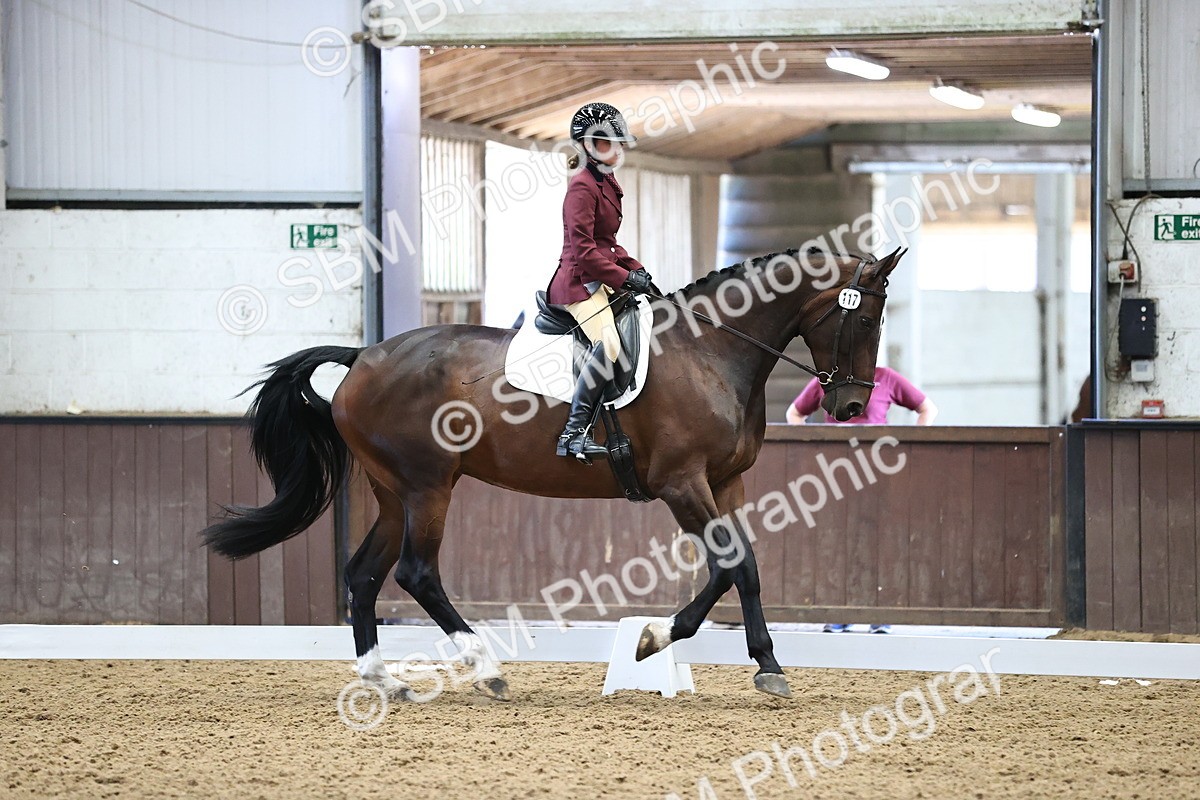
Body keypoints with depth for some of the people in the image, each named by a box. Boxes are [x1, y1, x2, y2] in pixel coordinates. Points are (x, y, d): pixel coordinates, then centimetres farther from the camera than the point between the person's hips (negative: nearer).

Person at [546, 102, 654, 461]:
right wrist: (624, 277, -18)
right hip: (580, 281, -11)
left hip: (601, 280, 11)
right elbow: (583, 250, -18)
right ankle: (575, 432, -32)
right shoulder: (583, 186, -12)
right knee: (608, 345, -30)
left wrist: (635, 268, 11)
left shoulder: (607, 184, 19)